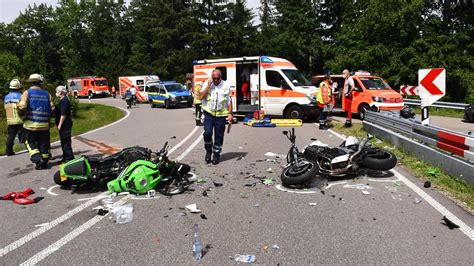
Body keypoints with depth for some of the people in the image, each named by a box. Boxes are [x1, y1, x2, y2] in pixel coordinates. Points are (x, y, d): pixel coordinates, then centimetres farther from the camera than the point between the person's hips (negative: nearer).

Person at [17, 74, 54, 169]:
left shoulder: (27, 92, -4)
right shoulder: (46, 94, 4)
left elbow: (22, 107, -16)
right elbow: (52, 108, 0)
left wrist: (21, 113, 5)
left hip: (31, 124, -2)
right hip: (44, 124, 2)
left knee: (31, 142, 9)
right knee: (44, 143, 12)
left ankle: (38, 159, -10)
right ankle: (44, 163, 17)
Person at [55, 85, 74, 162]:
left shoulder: (64, 101, -17)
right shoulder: (63, 100, 16)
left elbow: (63, 114, -22)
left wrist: (59, 124, -20)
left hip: (65, 125, -11)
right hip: (64, 125, 11)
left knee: (66, 142, -5)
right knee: (64, 142, 16)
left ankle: (69, 158, 0)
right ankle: (66, 158, 25)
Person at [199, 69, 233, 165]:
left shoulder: (225, 86, 4)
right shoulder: (206, 84, 3)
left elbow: (229, 101, 7)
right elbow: (201, 97, -9)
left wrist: (230, 114, 0)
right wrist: (208, 85, -12)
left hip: (221, 115, 1)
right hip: (209, 113, -1)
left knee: (219, 136, 6)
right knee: (207, 133, -13)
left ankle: (216, 154, 20)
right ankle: (208, 151, 12)